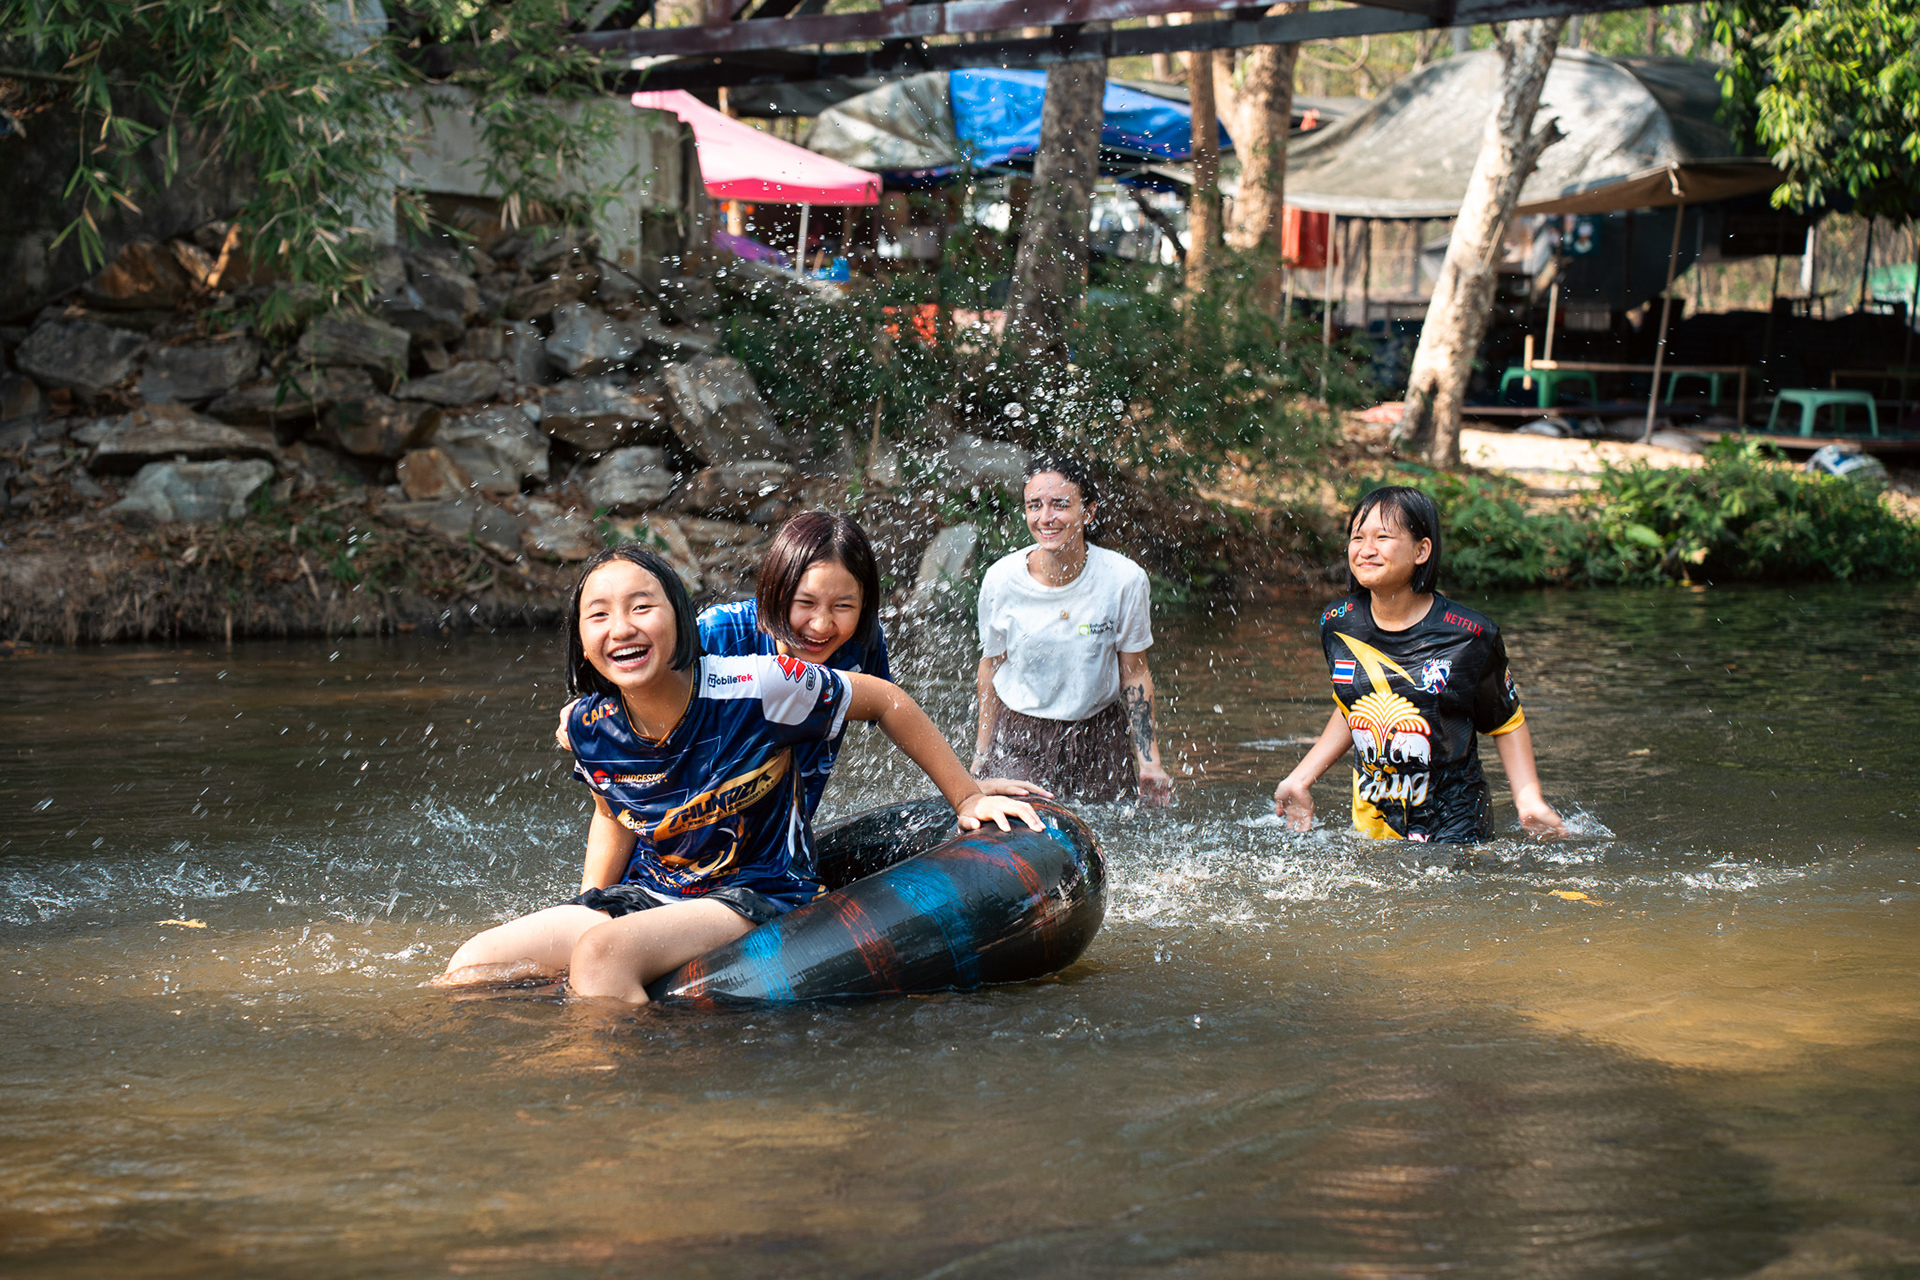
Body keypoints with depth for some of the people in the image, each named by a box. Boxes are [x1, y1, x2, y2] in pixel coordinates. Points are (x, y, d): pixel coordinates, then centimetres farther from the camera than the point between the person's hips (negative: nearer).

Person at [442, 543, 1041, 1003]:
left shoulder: (756, 688, -21)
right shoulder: (589, 729, -6)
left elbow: (887, 703, -6)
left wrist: (968, 799, 0)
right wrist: (585, 909, 11)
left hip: (757, 895, -5)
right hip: (652, 893, 6)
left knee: (600, 954, -33)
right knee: (471, 967, -10)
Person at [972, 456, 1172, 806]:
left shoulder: (1125, 578, -12)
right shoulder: (1000, 580, -10)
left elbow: (1134, 675, -1)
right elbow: (991, 666, 5)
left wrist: (1149, 761, -3)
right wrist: (981, 754, 9)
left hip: (1098, 737, 1)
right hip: (1019, 741, 0)